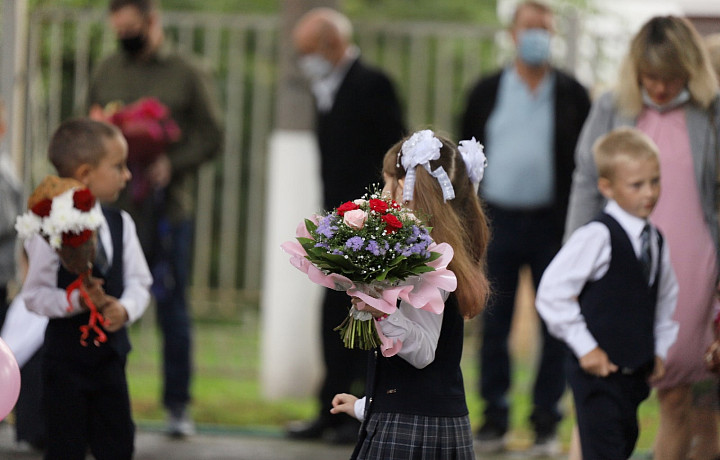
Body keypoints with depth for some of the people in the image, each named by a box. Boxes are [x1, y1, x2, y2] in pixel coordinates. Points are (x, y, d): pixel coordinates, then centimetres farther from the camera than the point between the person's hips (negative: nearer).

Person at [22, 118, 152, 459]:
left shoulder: (120, 224, 3)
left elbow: (139, 281, 3)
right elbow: (35, 295, -14)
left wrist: (125, 308, -17)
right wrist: (76, 300, -28)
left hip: (110, 352, 5)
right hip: (66, 352, -5)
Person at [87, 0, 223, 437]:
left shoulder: (189, 75, 3)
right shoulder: (107, 73, 13)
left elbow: (211, 137, 0)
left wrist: (172, 163, -16)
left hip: (168, 208, -2)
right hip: (112, 205, 2)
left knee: (173, 307, 2)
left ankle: (178, 405, 10)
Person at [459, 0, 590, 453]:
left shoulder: (573, 95, 4)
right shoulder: (487, 92, 7)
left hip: (553, 224, -1)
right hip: (498, 220, 1)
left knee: (554, 324, 0)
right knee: (495, 322, 3)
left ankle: (547, 420, 7)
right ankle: (495, 418, 10)